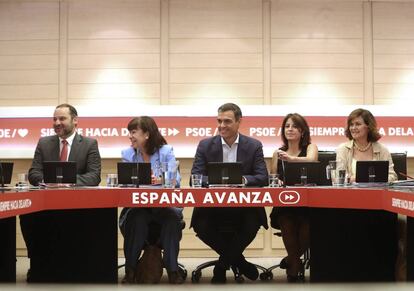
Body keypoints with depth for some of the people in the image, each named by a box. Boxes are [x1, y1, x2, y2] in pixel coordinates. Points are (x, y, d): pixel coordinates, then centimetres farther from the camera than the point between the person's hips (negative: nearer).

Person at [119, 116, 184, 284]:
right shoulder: (127, 154, 8)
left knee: (172, 218, -32)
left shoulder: (166, 151, 2)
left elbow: (176, 179, -10)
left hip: (165, 206, -1)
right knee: (138, 219, -32)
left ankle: (172, 269, -21)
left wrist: (161, 180, -33)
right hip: (137, 207, 1)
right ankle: (130, 269, -18)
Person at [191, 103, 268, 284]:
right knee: (200, 225, -26)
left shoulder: (254, 146, 3)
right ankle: (237, 260, 2)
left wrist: (243, 179, -29)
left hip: (243, 205, -1)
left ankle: (222, 266, -4)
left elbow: (262, 178, -7)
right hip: (212, 204, 1)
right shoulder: (205, 145, 3)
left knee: (253, 223, -30)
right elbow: (195, 178, -4)